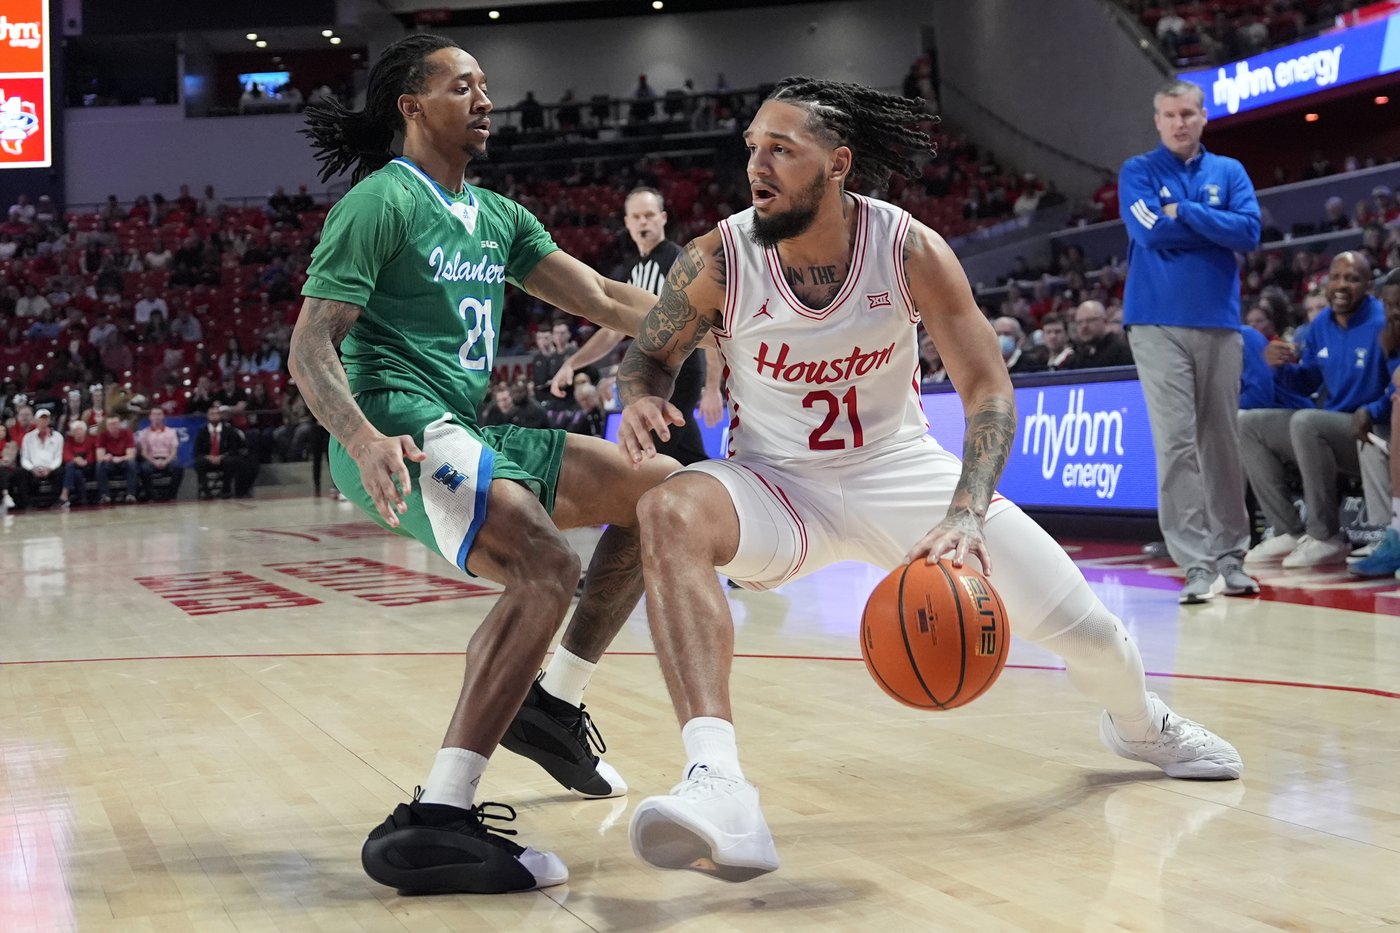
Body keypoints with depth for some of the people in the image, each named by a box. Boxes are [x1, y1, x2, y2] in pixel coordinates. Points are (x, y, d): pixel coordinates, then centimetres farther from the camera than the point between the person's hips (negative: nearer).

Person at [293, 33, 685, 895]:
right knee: (547, 567, -31)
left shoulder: (498, 216, 20)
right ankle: (434, 823, -33)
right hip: (402, 429, -9)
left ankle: (553, 702, 16)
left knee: (662, 492, 9)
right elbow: (310, 348, -11)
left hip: (466, 433, 9)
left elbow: (602, 297, 15)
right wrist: (363, 440, -28)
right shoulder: (381, 202, -5)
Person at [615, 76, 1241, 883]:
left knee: (1083, 626, 0)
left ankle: (1141, 723, 42)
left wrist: (966, 515, -32)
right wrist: (642, 397, -27)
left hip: (899, 467, 1)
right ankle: (719, 789, -49)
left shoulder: (911, 251, -18)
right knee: (671, 514, -37)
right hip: (779, 481, -1)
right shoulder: (718, 261, -17)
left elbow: (987, 386, -16)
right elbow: (649, 355, -1)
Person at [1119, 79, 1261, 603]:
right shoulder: (1138, 173, 6)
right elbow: (1147, 230, -11)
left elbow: (1250, 232, -3)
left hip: (1219, 322, 2)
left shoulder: (1229, 172, 12)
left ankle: (1231, 555, 14)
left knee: (1221, 440, 6)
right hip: (1158, 323, -2)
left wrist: (1183, 211, -8)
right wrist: (1216, 226, -3)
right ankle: (1196, 561, -9)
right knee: (1175, 441, -8)